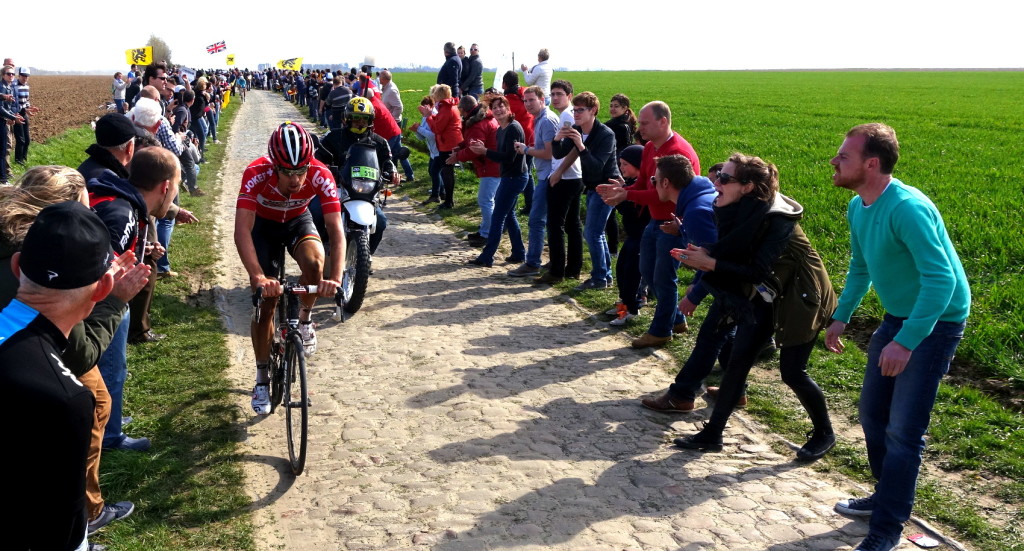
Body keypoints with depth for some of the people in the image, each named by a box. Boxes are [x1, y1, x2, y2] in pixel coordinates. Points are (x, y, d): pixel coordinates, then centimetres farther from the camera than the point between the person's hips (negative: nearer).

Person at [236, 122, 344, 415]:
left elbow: (336, 229, -36)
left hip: (299, 221, 1)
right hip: (263, 224, -1)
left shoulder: (320, 176, -33)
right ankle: (262, 378, 16)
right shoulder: (257, 174, -36)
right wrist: (258, 277, -56)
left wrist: (336, 278, -50)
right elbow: (242, 229, -43)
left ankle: (305, 321, -3)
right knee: (265, 302, -3)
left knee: (313, 261, -33)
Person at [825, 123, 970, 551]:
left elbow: (942, 279, -32)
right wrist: (840, 317, 10)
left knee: (903, 430, -7)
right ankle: (888, 497, 36)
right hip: (897, 317, 9)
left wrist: (906, 341, -34)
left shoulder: (907, 208, -27)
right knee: (873, 414, 16)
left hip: (936, 323, -9)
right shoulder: (858, 208, 1)